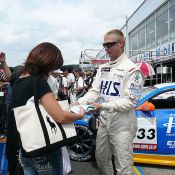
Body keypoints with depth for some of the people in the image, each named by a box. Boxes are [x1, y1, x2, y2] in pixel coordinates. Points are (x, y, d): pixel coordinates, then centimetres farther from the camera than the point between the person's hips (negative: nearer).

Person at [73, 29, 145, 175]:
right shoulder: (102, 68, 10)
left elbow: (130, 101, -18)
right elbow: (94, 91, 5)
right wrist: (79, 103, -13)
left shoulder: (131, 69, -12)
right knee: (101, 158, 20)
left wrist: (102, 106, -26)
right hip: (104, 121, 7)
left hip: (122, 124, -6)